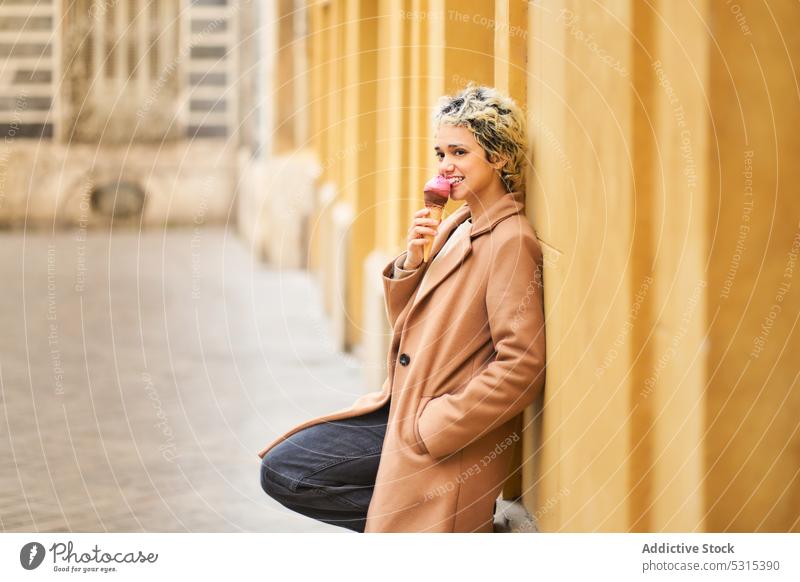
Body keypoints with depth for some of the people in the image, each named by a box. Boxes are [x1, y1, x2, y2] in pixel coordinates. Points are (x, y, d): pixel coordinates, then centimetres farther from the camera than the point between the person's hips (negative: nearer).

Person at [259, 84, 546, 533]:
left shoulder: (510, 241, -17)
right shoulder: (454, 228, 11)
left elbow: (522, 367, -23)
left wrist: (431, 426, -20)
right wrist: (411, 260, -3)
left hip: (443, 443, -9)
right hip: (401, 408, 9)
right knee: (280, 468, 2)